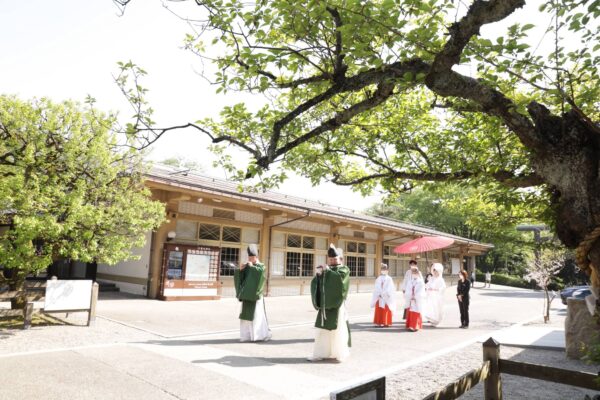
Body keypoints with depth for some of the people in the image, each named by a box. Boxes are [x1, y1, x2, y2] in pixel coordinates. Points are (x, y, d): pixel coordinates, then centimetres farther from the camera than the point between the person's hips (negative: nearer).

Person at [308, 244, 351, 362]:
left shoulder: (344, 269, 0)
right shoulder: (325, 270, 16)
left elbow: (339, 277, -23)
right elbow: (315, 283, 4)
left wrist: (328, 270, -17)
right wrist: (318, 274, -13)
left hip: (337, 304, -5)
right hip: (325, 304, 5)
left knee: (338, 329, -3)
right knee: (322, 329, 4)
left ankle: (340, 354, 9)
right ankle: (320, 353, 9)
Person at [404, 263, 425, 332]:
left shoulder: (420, 282, -3)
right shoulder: (410, 281, 9)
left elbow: (421, 292, -10)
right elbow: (407, 290, 5)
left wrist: (415, 297, -14)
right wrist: (410, 297, -9)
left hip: (417, 301, -4)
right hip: (410, 300, 4)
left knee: (416, 314, -2)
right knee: (410, 313, 5)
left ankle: (416, 326, 5)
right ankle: (410, 326, 13)